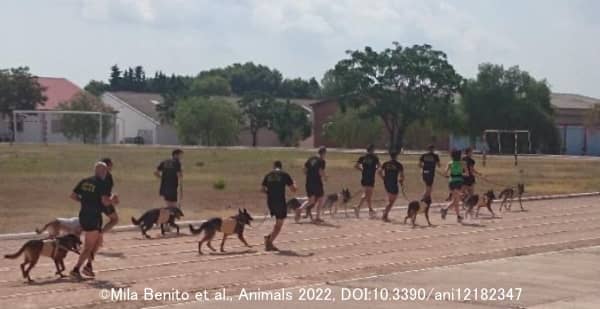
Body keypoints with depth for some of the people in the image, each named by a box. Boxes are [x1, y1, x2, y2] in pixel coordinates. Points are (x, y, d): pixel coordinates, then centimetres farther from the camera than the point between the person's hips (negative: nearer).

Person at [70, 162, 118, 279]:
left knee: (96, 241, 23)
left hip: (83, 215, 7)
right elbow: (105, 201, -19)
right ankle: (76, 269, -7)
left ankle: (89, 266, 17)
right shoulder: (102, 184, -10)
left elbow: (73, 195, 7)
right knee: (89, 246, -1)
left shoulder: (84, 181, 8)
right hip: (94, 217, -7)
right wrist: (112, 201, 1)